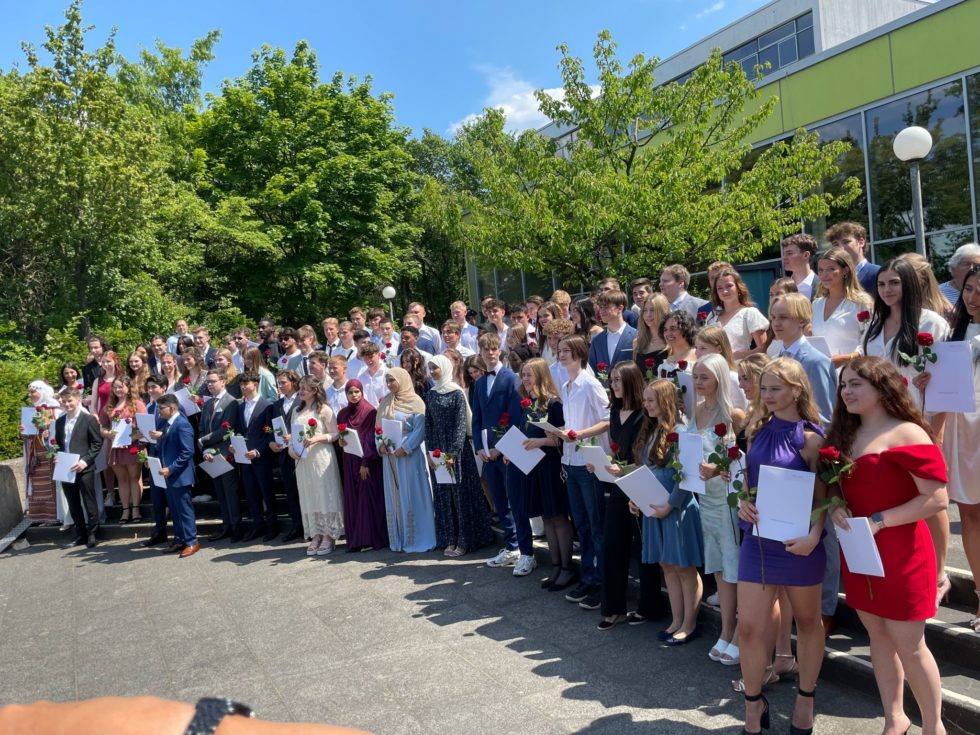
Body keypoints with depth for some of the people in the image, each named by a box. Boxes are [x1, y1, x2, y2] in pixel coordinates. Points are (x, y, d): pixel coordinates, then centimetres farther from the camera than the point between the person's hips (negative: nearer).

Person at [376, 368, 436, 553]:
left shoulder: (415, 402, -5)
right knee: (394, 497, 8)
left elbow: (420, 429, -12)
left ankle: (416, 539, 6)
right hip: (389, 455, 6)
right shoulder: (385, 403, 13)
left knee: (411, 496, -2)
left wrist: (405, 448, -18)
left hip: (410, 455, -6)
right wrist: (380, 444, -2)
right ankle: (398, 539, 15)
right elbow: (378, 426, 15)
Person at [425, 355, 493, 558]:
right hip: (438, 450, 5)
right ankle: (449, 540, 15)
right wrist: (430, 452, 0)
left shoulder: (457, 393, -7)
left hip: (457, 449, -5)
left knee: (462, 493, 0)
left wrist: (453, 453, -17)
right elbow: (428, 425, 8)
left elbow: (461, 424, -12)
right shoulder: (430, 395, 9)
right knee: (443, 495, 8)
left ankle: (465, 540, 8)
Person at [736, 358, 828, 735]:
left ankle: (805, 700, 35)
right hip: (757, 538, 4)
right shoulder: (758, 430, 5)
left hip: (796, 542, -4)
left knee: (807, 620, 16)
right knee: (749, 626, 3)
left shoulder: (810, 438, -10)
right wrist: (743, 502, -6)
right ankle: (753, 705, 22)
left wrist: (814, 535, -25)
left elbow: (822, 496, -11)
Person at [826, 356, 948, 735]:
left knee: (908, 644, 2)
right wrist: (836, 508, -5)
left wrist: (879, 521, -22)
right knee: (878, 636, 16)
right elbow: (837, 487, 17)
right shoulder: (844, 435, 8)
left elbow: (937, 499, -19)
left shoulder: (907, 434, -15)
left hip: (900, 552, -7)